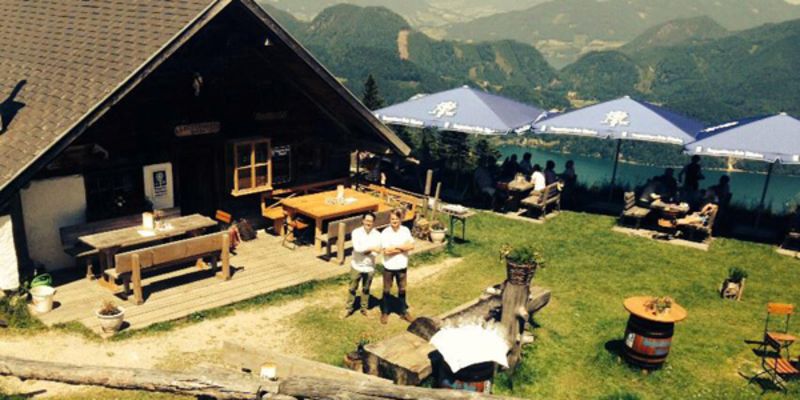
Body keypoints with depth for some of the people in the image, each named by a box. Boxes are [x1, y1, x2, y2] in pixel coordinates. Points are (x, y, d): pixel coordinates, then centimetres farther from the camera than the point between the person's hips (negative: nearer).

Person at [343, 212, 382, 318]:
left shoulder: (377, 235, -10)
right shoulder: (356, 232, -13)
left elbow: (376, 251, -18)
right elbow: (357, 247, -26)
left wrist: (364, 250, -23)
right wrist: (371, 248, -27)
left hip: (369, 267, 1)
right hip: (356, 266, -1)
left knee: (366, 289, 17)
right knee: (353, 288, 13)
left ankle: (364, 308, 35)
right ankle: (349, 308, 30)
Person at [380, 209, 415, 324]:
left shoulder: (406, 230, -5)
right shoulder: (385, 233, -15)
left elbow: (411, 246, -12)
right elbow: (386, 251, -22)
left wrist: (395, 247, -19)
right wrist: (403, 247, -17)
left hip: (402, 266, 3)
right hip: (389, 267, -3)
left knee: (402, 289, 16)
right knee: (386, 290, 12)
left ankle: (404, 312, 32)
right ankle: (384, 313, 27)